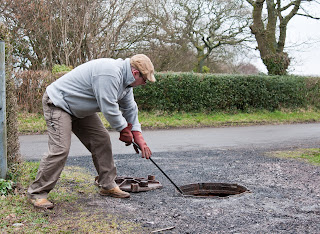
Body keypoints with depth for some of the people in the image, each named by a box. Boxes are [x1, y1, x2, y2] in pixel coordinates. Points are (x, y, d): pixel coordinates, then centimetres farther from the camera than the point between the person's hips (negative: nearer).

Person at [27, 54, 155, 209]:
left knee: (102, 141, 5)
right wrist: (124, 129, -13)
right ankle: (37, 193, -5)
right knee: (60, 149, -18)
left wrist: (138, 136, 8)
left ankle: (107, 185, 16)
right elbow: (109, 109, -29)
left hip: (80, 109, 10)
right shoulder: (110, 74, -32)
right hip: (58, 103, -10)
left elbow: (130, 108, 12)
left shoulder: (125, 78, 3)